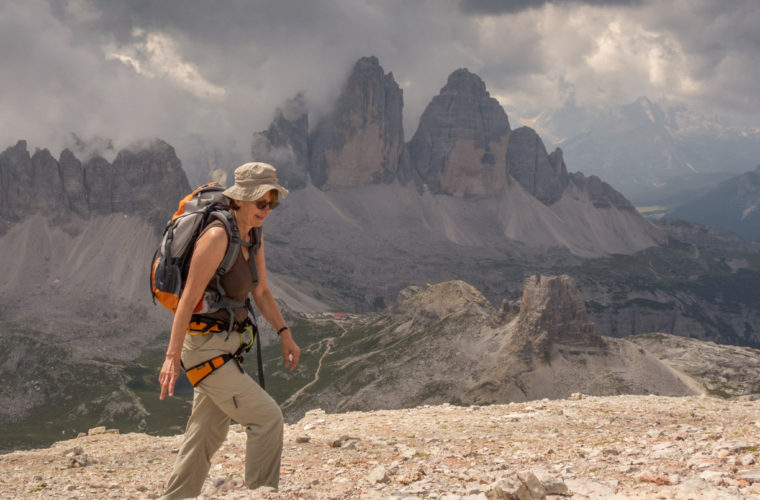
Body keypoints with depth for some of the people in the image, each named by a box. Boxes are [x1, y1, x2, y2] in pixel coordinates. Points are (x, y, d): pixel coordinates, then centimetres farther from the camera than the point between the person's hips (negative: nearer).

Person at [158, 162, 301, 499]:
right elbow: (189, 297, -24)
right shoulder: (218, 235, -21)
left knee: (208, 434, 16)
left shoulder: (254, 235, 5)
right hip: (205, 347, -9)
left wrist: (285, 334, 12)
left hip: (227, 344, 9)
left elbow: (261, 291, 16)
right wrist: (172, 356, -26)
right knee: (267, 418, -9)